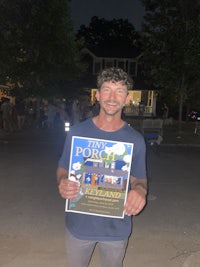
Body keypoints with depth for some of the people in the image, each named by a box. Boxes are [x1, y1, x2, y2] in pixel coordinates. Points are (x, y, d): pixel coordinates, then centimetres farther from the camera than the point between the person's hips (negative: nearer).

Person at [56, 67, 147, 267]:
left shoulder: (135, 140, -10)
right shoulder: (77, 132, -11)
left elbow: (139, 179, 1)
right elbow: (63, 169, 0)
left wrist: (140, 190, -23)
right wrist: (62, 184, -23)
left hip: (116, 227, 0)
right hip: (79, 223, 0)